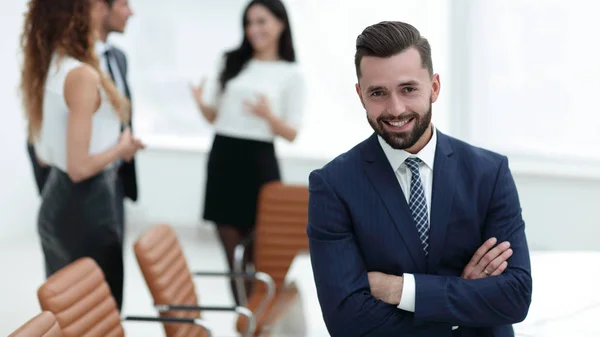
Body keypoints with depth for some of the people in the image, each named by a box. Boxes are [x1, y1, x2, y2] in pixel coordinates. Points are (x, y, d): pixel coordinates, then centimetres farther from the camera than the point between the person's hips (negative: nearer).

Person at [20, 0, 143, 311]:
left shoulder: (44, 68, 6)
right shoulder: (83, 75, -21)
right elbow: (80, 167, -23)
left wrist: (112, 140, 16)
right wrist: (122, 147, -7)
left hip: (54, 202, 9)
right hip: (86, 207, -9)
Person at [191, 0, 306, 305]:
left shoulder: (291, 74, 0)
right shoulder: (232, 63, 10)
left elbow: (291, 134, -1)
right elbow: (215, 117, 14)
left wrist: (268, 115, -20)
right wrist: (201, 103, -7)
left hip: (258, 161, -3)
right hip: (223, 157, 3)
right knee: (233, 253, 5)